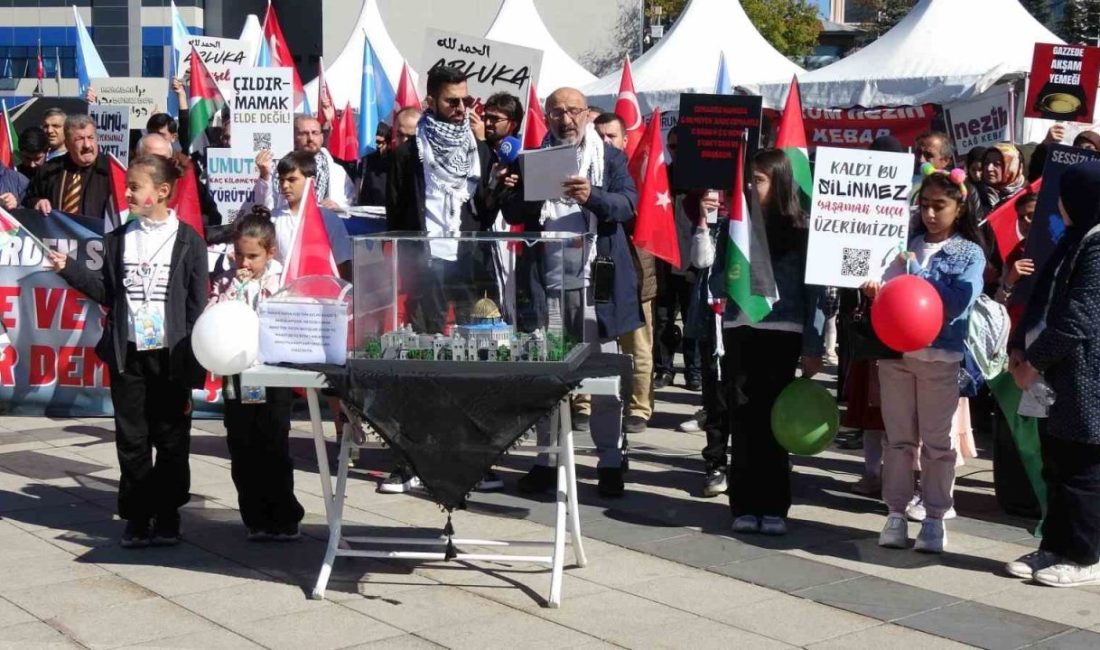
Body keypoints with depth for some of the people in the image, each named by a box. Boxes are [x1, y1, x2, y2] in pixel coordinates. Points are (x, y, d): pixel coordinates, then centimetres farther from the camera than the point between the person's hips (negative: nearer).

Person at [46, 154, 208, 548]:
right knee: (131, 440, 7)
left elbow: (198, 306, -6)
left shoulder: (188, 241, -4)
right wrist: (68, 269, -2)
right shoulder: (118, 239, 8)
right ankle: (137, 518, 16)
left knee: (171, 442, 6)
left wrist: (193, 365, -9)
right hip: (127, 354, 3)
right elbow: (107, 292, 11)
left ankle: (167, 518, 17)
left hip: (171, 356, -3)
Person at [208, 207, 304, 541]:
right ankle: (256, 520, 17)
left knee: (274, 451, 1)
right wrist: (235, 286, -10)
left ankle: (284, 520, 10)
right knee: (242, 453, 7)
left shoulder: (280, 280, -3)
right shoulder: (226, 282, 6)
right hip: (237, 379, 3)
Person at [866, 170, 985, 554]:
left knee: (937, 442, 4)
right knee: (899, 438, 8)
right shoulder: (908, 246, 9)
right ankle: (896, 514, 15)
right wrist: (875, 292, -17)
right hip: (896, 350, 3)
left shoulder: (970, 253, 0)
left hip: (941, 356, -3)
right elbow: (889, 289, 6)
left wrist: (917, 271, -13)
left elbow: (958, 303, -13)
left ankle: (934, 518, 12)